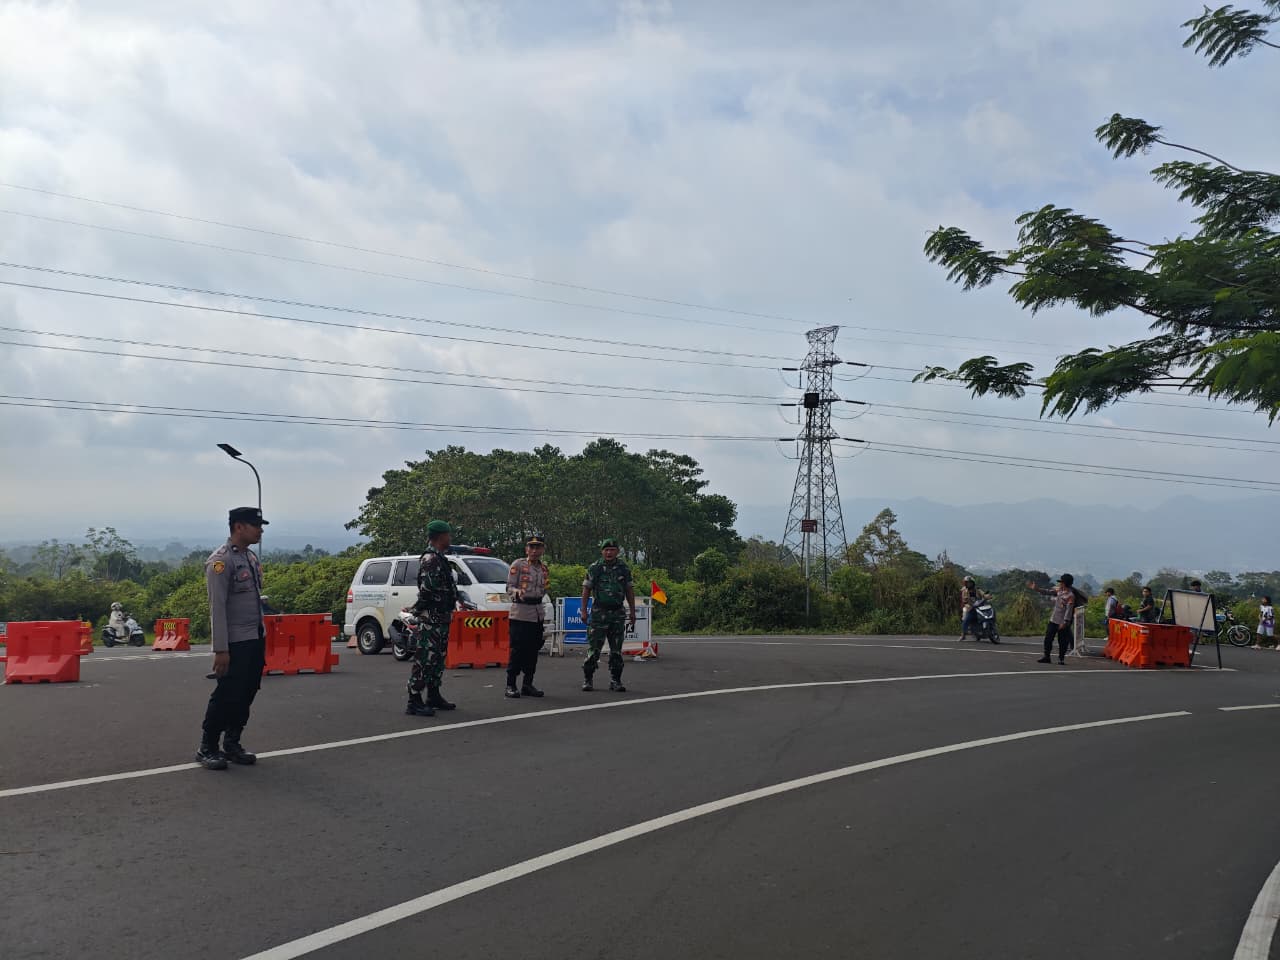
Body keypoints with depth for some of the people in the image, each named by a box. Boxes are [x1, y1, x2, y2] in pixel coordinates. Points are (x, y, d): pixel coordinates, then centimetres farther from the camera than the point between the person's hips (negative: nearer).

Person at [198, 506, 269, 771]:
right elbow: (217, 607, -17)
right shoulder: (221, 560, -14)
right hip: (235, 642, -8)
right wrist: (221, 650, -20)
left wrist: (262, 636, 15)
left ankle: (231, 745, 22)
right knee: (226, 696, -3)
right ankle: (207, 749, 11)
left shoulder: (251, 557, 12)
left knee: (247, 694, 11)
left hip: (256, 639, 8)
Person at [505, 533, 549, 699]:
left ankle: (528, 685, 18)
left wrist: (549, 587, 9)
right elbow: (509, 587, -9)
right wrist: (517, 592, -25)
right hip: (520, 612, -6)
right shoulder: (518, 565, -3)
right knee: (517, 649, -7)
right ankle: (510, 685, 0)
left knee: (533, 650, 9)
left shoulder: (545, 569, 14)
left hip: (538, 613, 6)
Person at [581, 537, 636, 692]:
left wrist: (633, 612, 9)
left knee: (616, 649, 5)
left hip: (618, 613, 3)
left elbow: (630, 591, 12)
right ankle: (587, 680, 4)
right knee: (593, 648, -4)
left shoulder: (624, 569, 7)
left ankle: (615, 681, 12)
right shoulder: (594, 568, 0)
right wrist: (583, 611, -6)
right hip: (599, 613, -3)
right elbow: (586, 590, 2)